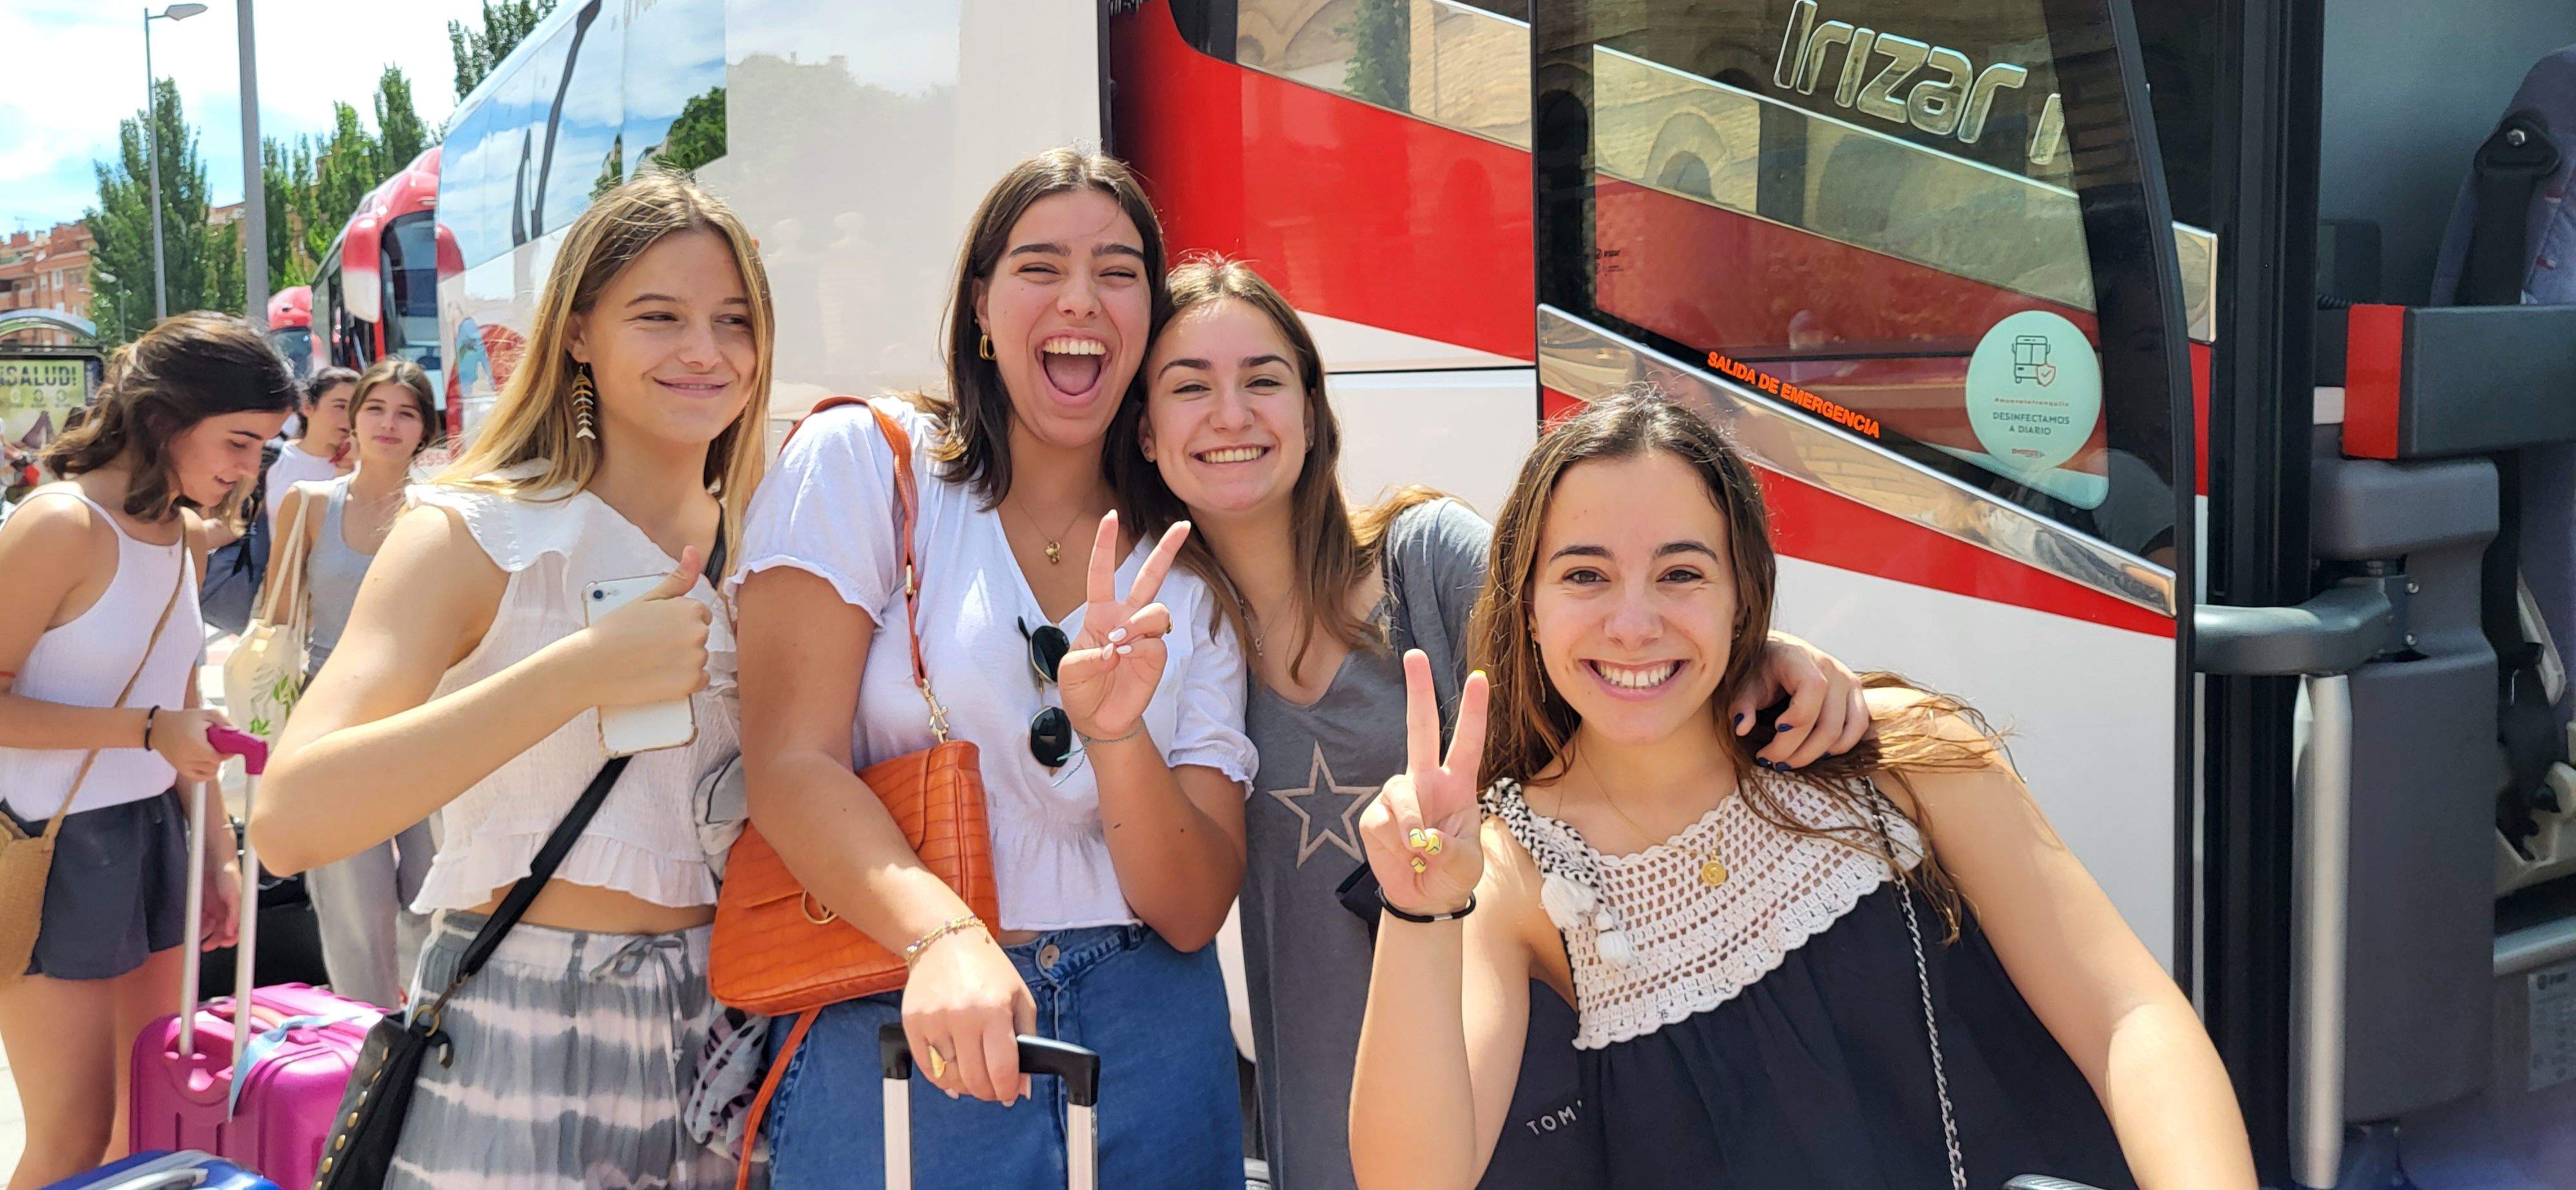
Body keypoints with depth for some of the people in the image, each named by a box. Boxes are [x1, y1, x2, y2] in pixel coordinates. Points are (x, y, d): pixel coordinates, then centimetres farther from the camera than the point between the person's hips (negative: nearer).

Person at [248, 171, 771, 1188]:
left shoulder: (760, 544, 7)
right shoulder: (475, 538, -9)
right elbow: (291, 820, -24)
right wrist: (581, 672, -29)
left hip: (720, 1028, 5)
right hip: (514, 1037, -5)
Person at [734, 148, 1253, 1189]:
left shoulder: (1185, 574, 8)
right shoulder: (861, 463, 0)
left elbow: (1195, 912, 0)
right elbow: (790, 765, -11)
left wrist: (1114, 737, -18)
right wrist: (944, 935, -27)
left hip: (1148, 1046, 3)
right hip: (898, 1025, -3)